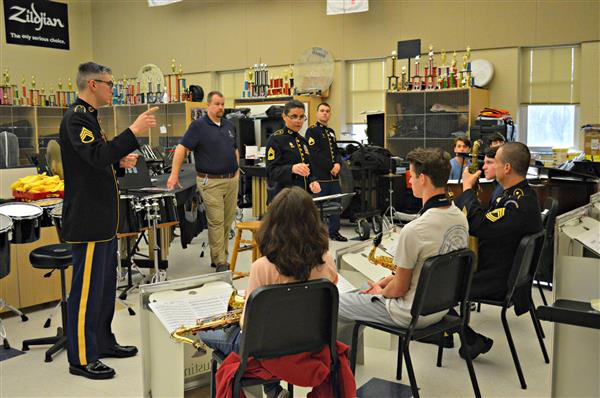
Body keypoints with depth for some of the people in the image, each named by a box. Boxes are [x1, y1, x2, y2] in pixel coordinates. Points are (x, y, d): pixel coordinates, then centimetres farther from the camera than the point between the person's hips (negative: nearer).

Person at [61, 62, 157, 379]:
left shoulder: (87, 116, 18)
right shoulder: (76, 118, -15)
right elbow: (98, 156, -29)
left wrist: (120, 162, 6)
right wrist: (133, 131, -26)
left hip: (102, 219, 11)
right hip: (88, 219, -11)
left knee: (105, 283, 18)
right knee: (87, 288, -3)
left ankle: (103, 342, 31)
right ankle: (81, 359, 7)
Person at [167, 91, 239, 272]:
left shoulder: (229, 126, 13)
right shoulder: (198, 126, -7)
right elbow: (182, 148, -11)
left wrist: (237, 170, 14)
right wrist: (174, 174, -17)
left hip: (231, 180, 6)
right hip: (211, 181, -6)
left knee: (227, 222, 9)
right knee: (216, 222, -5)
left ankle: (219, 256, 20)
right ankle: (220, 262, 1)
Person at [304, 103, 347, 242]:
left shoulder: (331, 132, 19)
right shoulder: (312, 131, -4)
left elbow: (336, 151, 17)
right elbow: (315, 154, -13)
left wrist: (338, 164, -4)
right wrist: (330, 167, -12)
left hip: (334, 175, 7)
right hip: (320, 176, -7)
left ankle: (334, 231, 18)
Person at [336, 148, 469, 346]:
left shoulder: (414, 230, -31)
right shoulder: (460, 218, -4)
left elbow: (399, 289, -20)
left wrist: (381, 291, 2)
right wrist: (388, 279, 10)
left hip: (412, 314, -9)